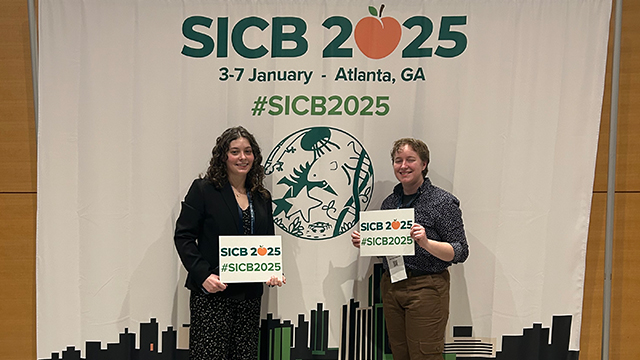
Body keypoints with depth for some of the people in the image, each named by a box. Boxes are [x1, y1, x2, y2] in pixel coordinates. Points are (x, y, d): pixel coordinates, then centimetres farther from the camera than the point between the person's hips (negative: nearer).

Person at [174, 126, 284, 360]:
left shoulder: (262, 198, 12)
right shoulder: (203, 189, -2)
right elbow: (183, 236, -6)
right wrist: (203, 274, -16)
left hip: (250, 296, 5)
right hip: (211, 295, -4)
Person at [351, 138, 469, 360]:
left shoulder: (443, 202, -8)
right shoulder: (390, 202, 10)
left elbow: (461, 252, -11)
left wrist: (426, 243, -26)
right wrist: (364, 242, 1)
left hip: (426, 289, -6)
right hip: (391, 287, 6)